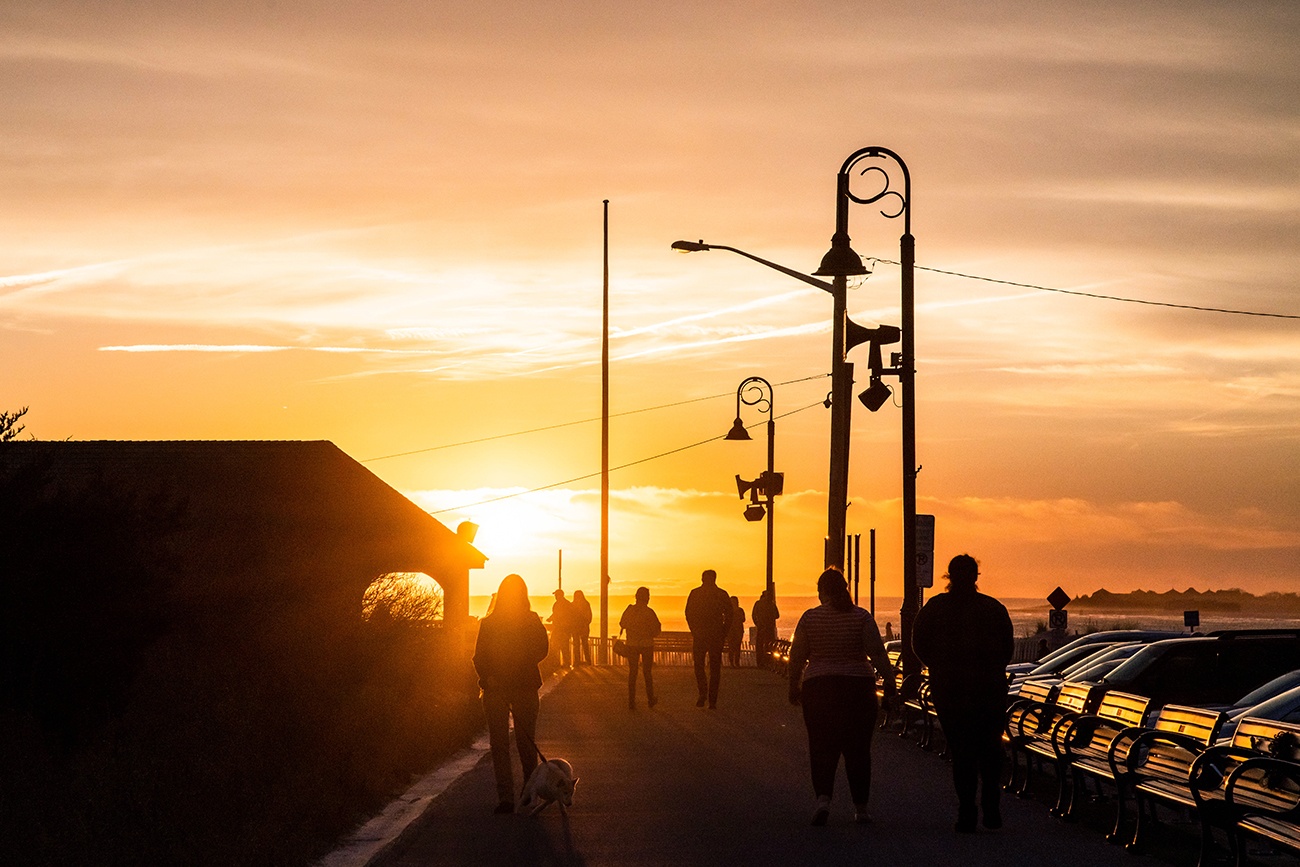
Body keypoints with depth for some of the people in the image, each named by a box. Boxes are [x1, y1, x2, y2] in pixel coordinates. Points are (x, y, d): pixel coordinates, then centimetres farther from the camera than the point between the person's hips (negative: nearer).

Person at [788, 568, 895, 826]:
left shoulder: (810, 618, -2)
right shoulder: (862, 617, -3)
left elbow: (797, 657, 3)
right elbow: (877, 653, -8)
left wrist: (794, 687, 15)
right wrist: (889, 683, -1)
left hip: (818, 688, 0)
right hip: (858, 687, 0)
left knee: (822, 747, 4)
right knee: (858, 749, 9)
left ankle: (822, 797, -18)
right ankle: (861, 807, 12)